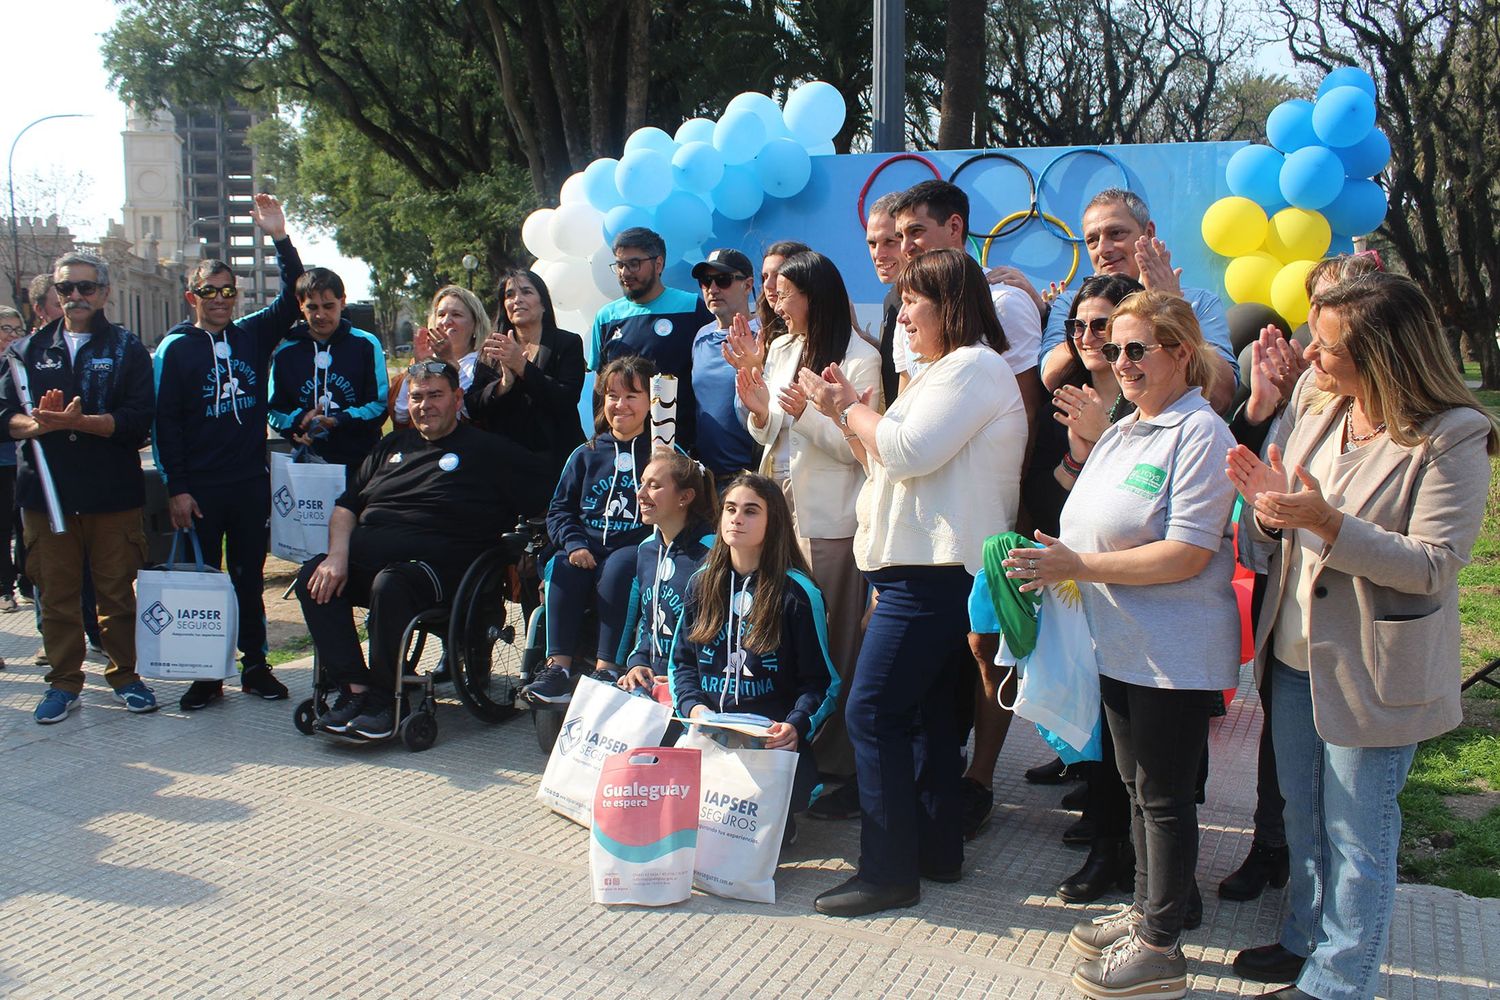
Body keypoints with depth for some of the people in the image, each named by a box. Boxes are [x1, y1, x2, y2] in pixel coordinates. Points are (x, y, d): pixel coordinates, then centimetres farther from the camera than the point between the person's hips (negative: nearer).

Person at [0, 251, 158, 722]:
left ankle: (125, 674, 18)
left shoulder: (127, 349, 4)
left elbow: (137, 419, -8)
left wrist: (77, 422, -20)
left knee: (118, 590, 5)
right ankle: (64, 682, 17)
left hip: (112, 491, -2)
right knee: (56, 591, 6)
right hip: (45, 490, 2)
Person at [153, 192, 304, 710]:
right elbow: (165, 423, -4)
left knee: (250, 578, 10)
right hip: (198, 489, -2)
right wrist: (176, 487, -10)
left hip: (251, 483, 2)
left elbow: (293, 298, 2)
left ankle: (255, 664, 18)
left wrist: (280, 239, -9)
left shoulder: (253, 335, 8)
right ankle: (206, 674, 13)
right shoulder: (174, 349, -1)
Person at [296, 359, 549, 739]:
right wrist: (338, 553, 2)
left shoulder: (486, 450, 10)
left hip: (436, 565, -6)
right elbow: (347, 505, 19)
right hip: (367, 558, 6)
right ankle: (353, 688, -20)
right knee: (314, 577, -21)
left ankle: (385, 697, -19)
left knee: (389, 584, -36)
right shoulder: (392, 446, 25)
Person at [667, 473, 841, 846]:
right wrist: (693, 706, -5)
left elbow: (819, 680, -2)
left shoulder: (797, 592, -3)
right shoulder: (702, 583, 13)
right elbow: (682, 661, 16)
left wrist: (796, 725, -21)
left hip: (772, 741, -3)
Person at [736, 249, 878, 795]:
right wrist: (759, 411, -4)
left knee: (834, 644, 0)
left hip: (831, 520, -6)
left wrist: (808, 413, -21)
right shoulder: (780, 350, 11)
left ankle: (839, 760, 10)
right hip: (783, 509, 6)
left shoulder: (859, 359, -8)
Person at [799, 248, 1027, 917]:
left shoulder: (973, 367, -11)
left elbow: (908, 452, -21)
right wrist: (848, 412, 7)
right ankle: (937, 851, 25)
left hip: (935, 573, -11)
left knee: (871, 713, -11)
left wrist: (851, 410, -5)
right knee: (925, 712, 15)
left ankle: (889, 872, -4)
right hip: (928, 567, 11)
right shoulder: (948, 371, 22)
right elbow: (889, 461, 20)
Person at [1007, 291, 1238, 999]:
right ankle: (1145, 910, 33)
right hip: (1120, 646, 9)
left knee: (1164, 794, 2)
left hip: (1176, 653, -9)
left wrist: (1078, 566, -22)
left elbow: (1187, 555, -23)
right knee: (1136, 785, 18)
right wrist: (1053, 565, 2)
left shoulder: (1200, 433, -15)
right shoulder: (1120, 433, 13)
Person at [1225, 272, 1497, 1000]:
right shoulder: (1312, 402, -1)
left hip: (1373, 670, -6)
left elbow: (1433, 564, -22)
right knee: (1303, 814, 23)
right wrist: (1270, 504, -17)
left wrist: (1329, 524, -32)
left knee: (1356, 834, 10)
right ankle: (1306, 939, 43)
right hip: (1295, 654, 7)